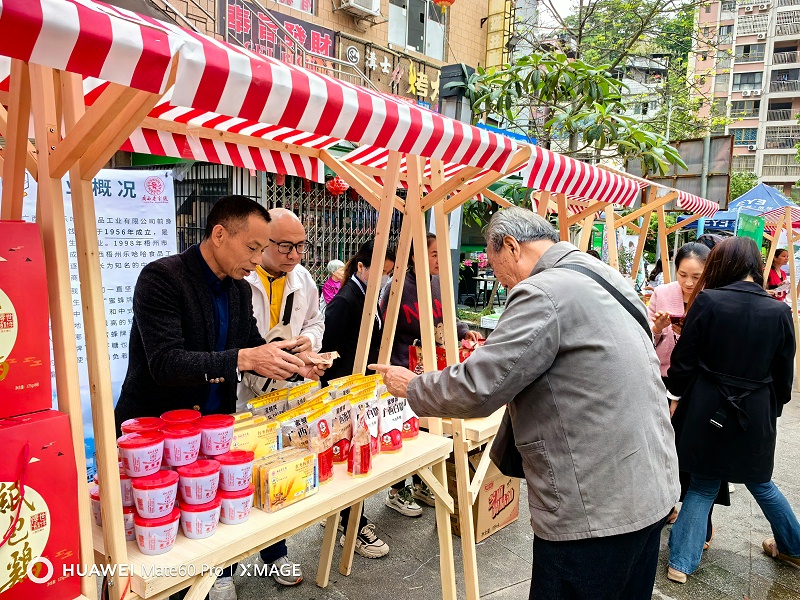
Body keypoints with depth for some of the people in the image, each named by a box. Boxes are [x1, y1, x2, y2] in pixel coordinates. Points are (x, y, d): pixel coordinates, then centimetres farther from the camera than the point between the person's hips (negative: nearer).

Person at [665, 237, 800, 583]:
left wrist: (676, 396, 7)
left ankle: (681, 562, 15)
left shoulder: (707, 301, -13)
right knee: (759, 481, 25)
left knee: (704, 484, 13)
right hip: (755, 414, 2)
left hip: (706, 410, -2)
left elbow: (684, 358, -9)